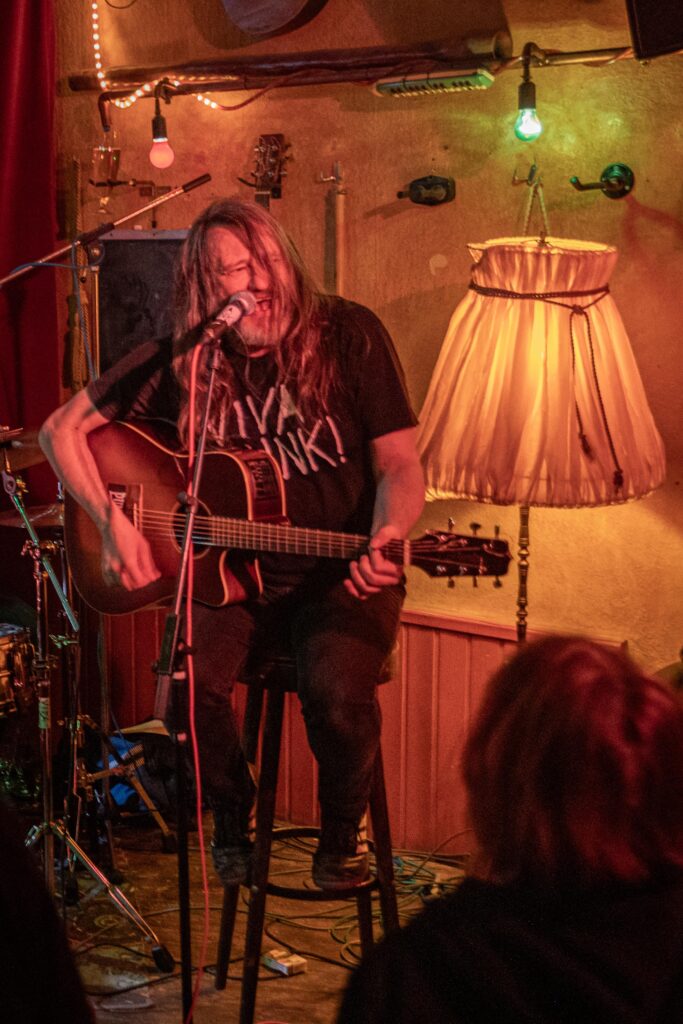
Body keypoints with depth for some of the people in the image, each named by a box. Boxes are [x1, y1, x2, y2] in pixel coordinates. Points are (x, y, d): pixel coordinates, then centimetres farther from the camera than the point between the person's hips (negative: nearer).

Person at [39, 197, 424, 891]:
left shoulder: (346, 334, -4)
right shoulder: (179, 362, -1)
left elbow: (399, 463, -5)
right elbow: (61, 429, 4)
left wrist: (383, 539, -26)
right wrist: (113, 522, -8)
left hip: (341, 573, -1)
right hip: (234, 573, 2)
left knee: (337, 692, -31)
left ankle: (342, 832, 3)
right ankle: (232, 818, 7)